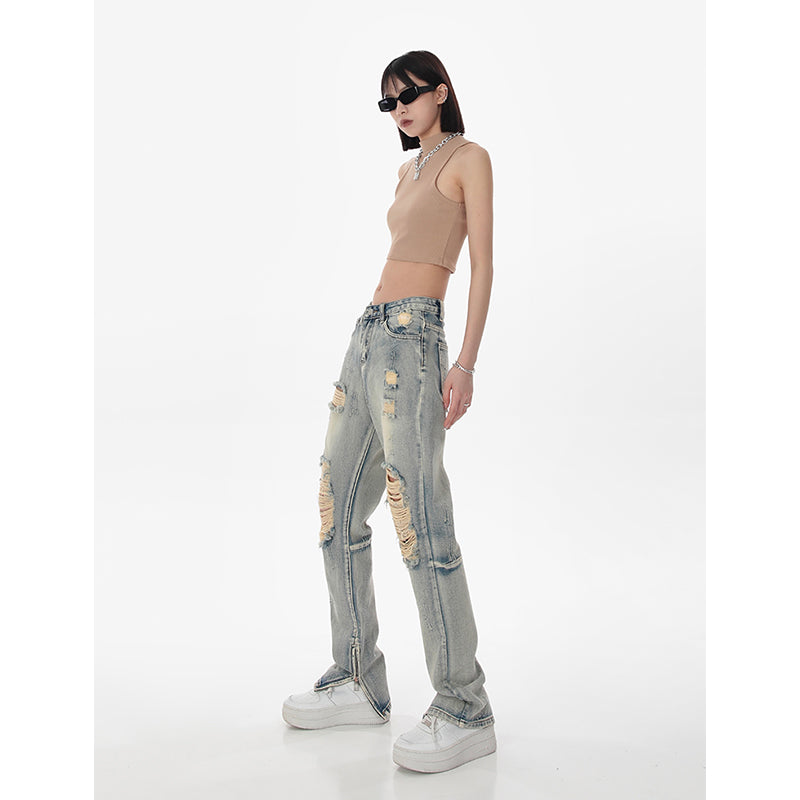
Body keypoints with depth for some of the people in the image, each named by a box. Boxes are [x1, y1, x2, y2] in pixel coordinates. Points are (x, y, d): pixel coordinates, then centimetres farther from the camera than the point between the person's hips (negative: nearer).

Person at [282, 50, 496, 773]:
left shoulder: (469, 158, 4)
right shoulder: (409, 170, 26)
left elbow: (482, 265, -5)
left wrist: (466, 361, -15)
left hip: (412, 336, -9)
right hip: (369, 335, 9)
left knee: (419, 520, -15)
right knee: (338, 513, 7)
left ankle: (465, 711, -6)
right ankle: (359, 685, 16)